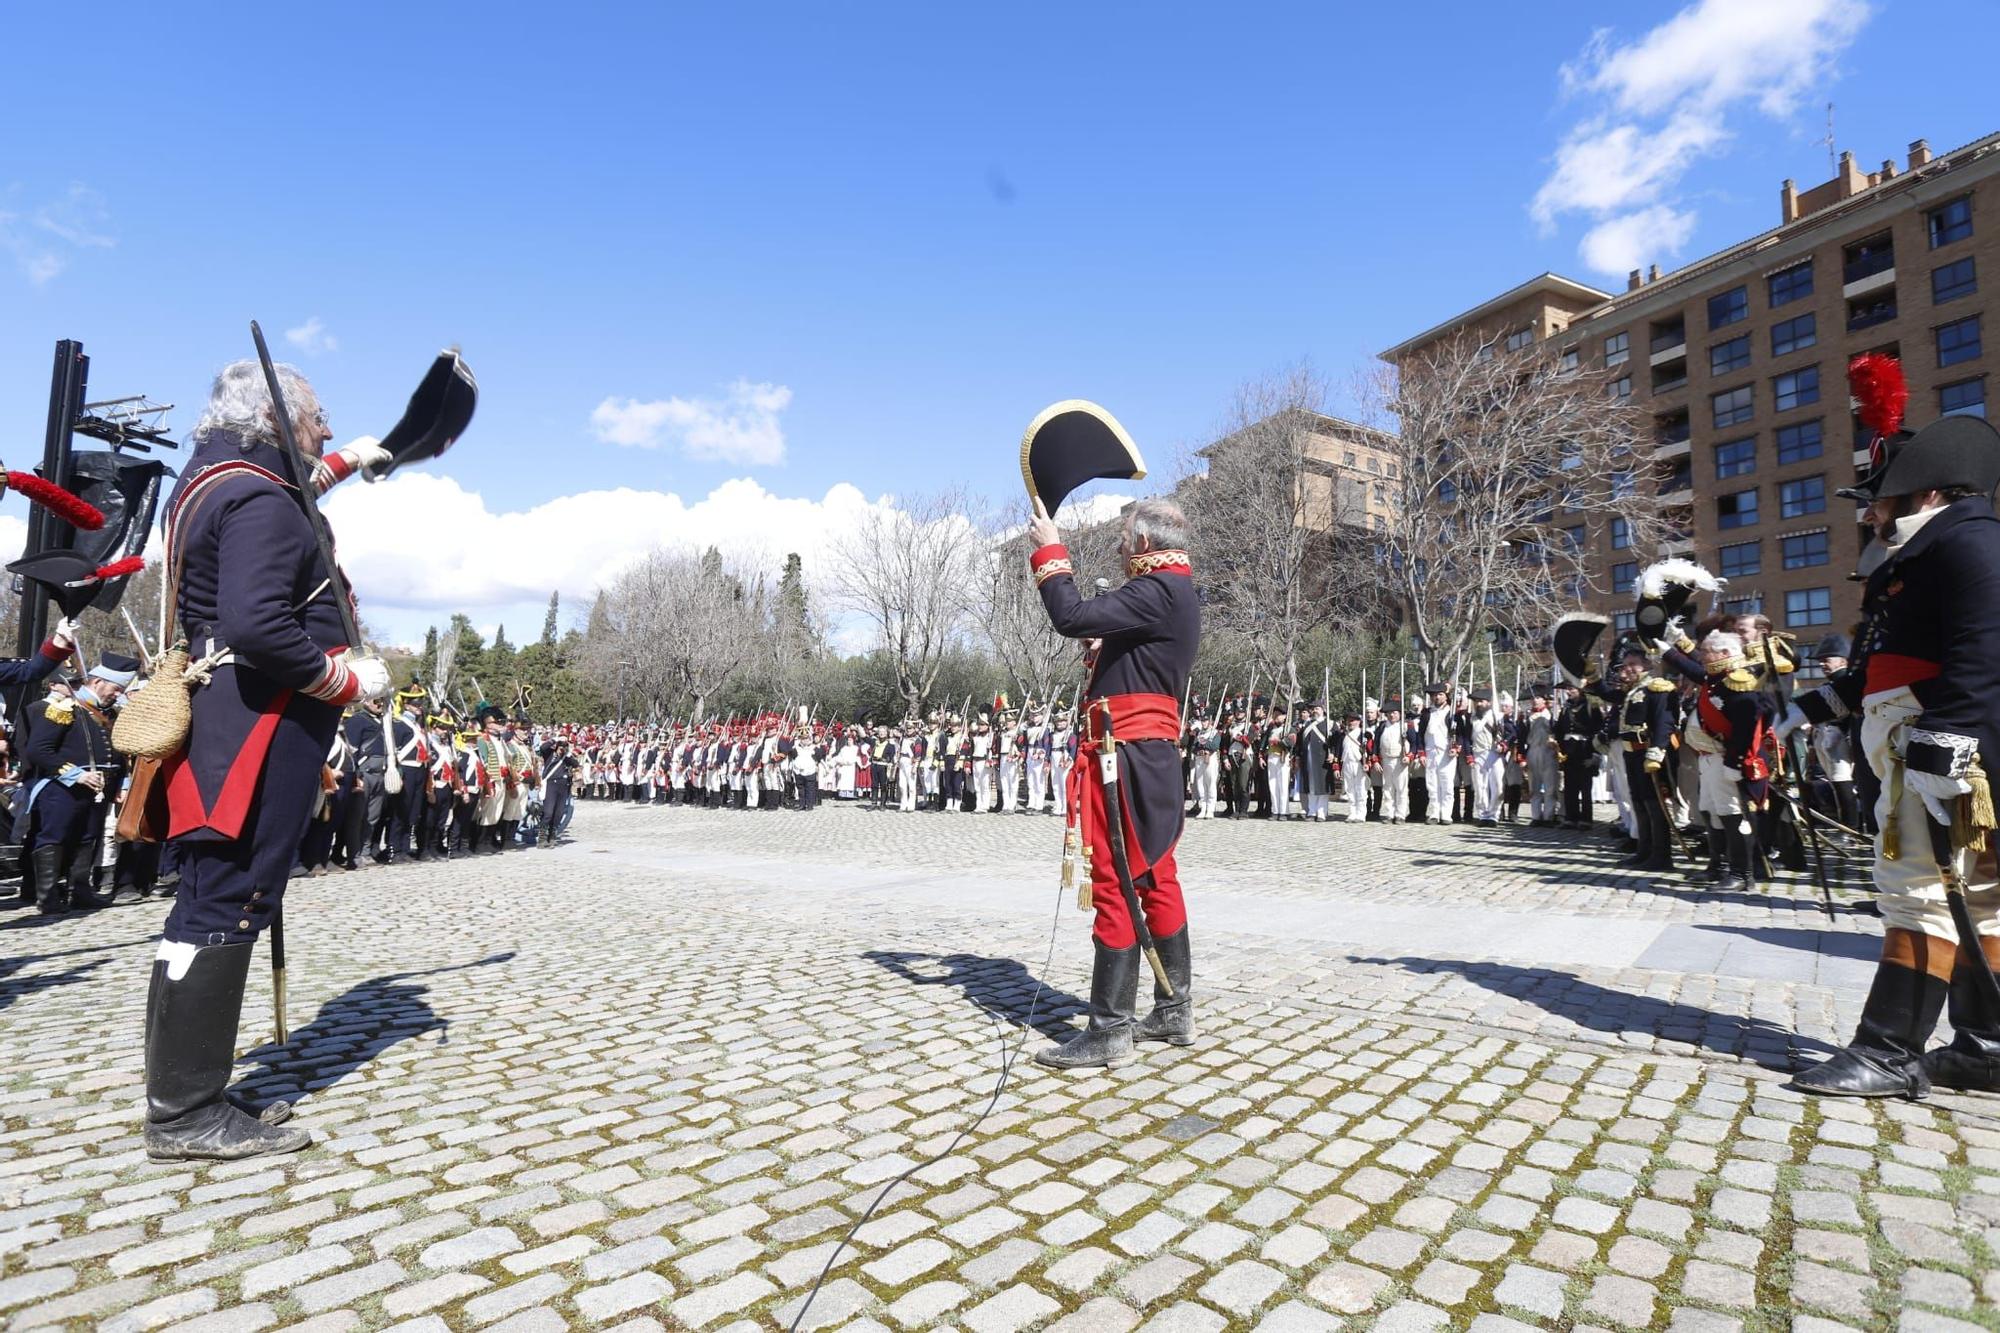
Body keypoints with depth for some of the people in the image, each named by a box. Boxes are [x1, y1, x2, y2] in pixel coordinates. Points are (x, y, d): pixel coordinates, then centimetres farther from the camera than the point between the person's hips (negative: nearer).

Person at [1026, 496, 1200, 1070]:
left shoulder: (1158, 591, -14)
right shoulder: (1176, 592, 19)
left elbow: (1072, 617, -23)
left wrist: (1050, 552, -10)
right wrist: (1105, 648, 10)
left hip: (1128, 756, -11)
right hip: (1154, 755, 11)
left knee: (1115, 885, -6)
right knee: (1156, 880, 14)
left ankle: (1110, 1031, 1)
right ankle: (1174, 1011, 24)